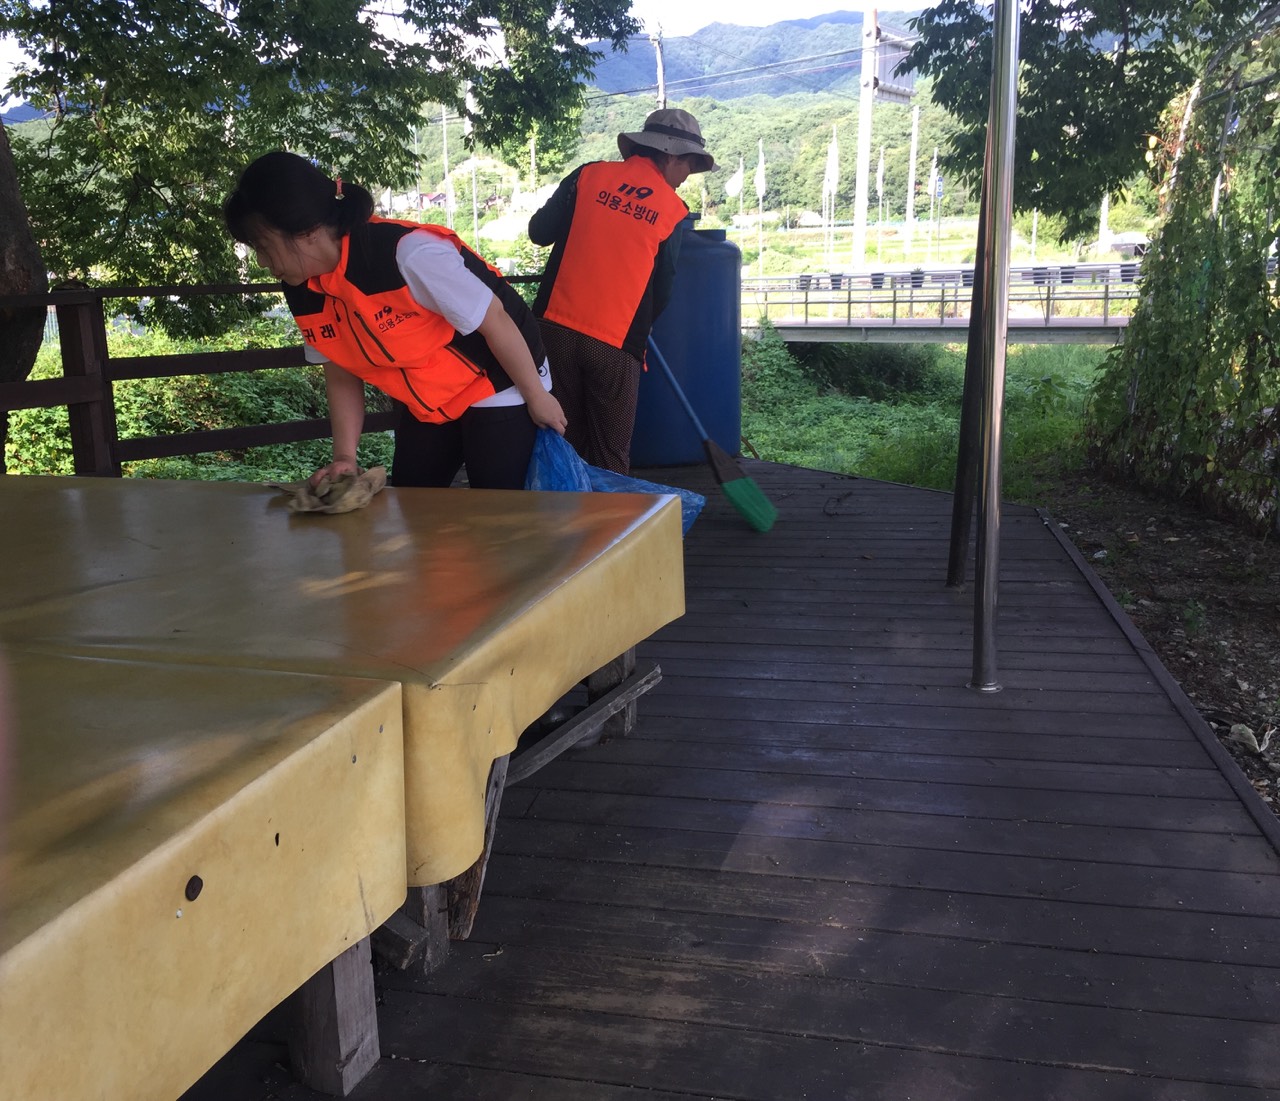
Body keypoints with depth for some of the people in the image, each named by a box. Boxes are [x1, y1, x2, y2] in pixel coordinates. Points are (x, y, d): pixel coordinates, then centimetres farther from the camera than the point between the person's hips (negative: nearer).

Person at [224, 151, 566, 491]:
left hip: (499, 389, -7)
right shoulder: (303, 293, -8)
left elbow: (496, 321, -23)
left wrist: (537, 398, -12)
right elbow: (341, 375, 3)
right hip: (426, 402, 7)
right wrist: (344, 457, -9)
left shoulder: (409, 254, -32)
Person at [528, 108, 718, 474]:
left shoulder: (590, 174, 4)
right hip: (614, 342, -2)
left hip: (556, 326, 2)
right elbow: (662, 291, 7)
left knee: (563, 442, 13)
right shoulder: (672, 210, 2)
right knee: (610, 460, 8)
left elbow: (539, 232, 6)